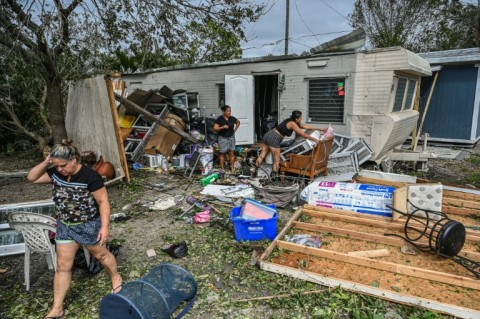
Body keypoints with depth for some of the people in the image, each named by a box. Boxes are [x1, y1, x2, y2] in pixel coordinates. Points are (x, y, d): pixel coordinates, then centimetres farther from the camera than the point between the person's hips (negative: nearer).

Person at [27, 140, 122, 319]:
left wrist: (104, 227, -25)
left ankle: (116, 278, 44)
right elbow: (32, 178, 4)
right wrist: (45, 163, -13)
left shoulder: (90, 176, -25)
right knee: (63, 266, 10)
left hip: (89, 225, -5)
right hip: (65, 226, 6)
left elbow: (103, 201, -21)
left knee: (100, 254, 17)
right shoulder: (56, 173, -5)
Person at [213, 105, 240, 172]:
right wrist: (222, 127, -26)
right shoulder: (219, 119, -12)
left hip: (231, 137, 4)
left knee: (231, 153, 5)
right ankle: (222, 168, 12)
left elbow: (238, 122, 20)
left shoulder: (232, 118, 0)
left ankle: (232, 168, 13)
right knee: (222, 153, 5)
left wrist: (235, 129, 10)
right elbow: (215, 128, -14)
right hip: (223, 138, -4)